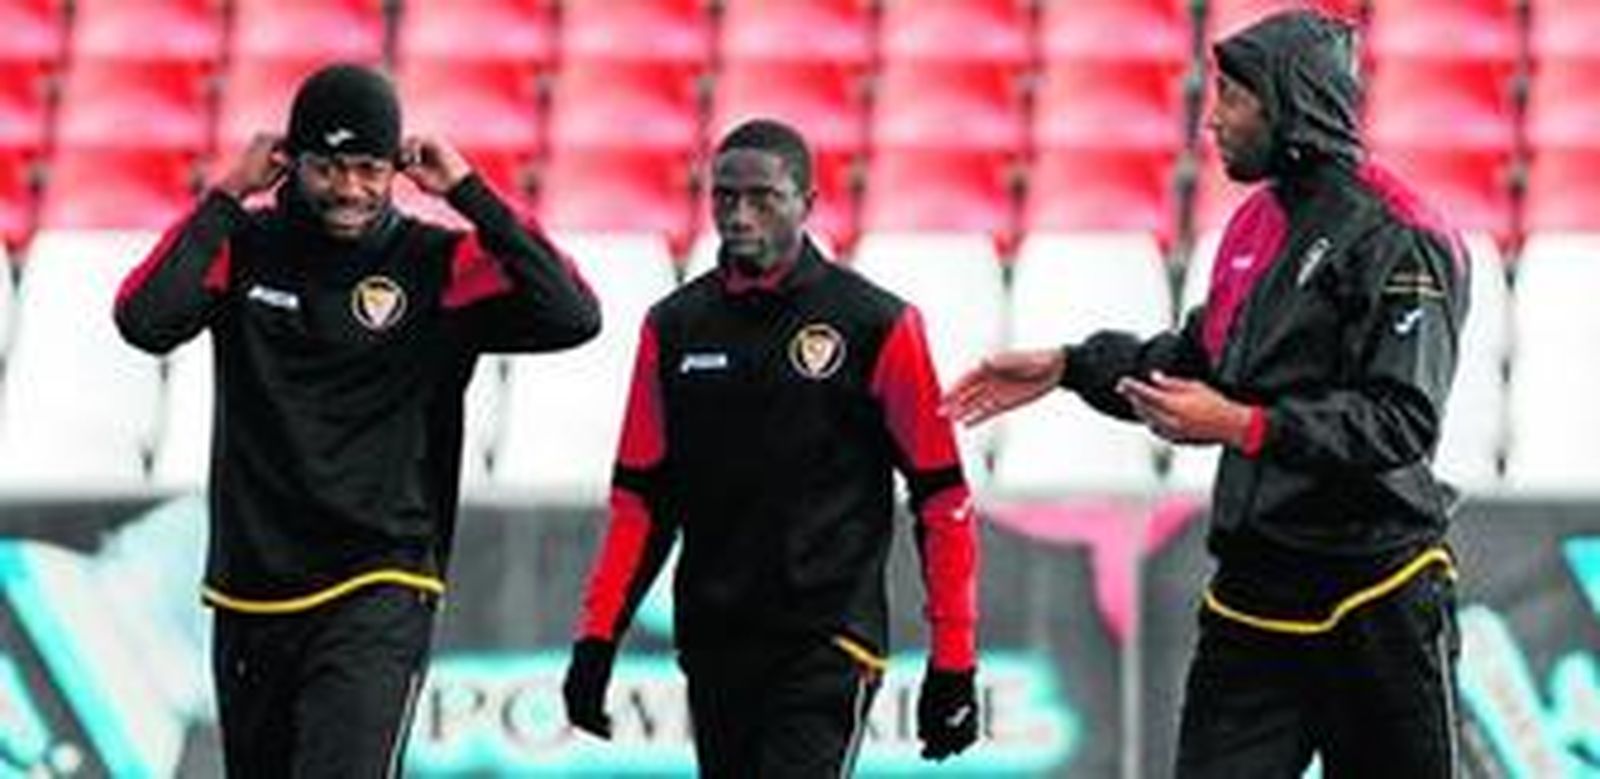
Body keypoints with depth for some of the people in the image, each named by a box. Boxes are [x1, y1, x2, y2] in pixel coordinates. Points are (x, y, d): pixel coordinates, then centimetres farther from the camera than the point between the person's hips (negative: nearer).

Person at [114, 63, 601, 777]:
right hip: (249, 600, 4)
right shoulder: (247, 249, 3)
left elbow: (572, 316, -15)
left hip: (378, 602, -4)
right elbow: (145, 320, -14)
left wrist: (469, 195, -12)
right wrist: (228, 196, -11)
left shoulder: (441, 267, -1)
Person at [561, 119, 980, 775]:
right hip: (713, 642, 5)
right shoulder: (675, 327, 8)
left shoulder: (876, 327, -5)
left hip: (829, 647, -5)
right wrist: (597, 639, 4)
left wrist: (953, 664, -5)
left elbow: (941, 498, -2)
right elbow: (642, 499, 14)